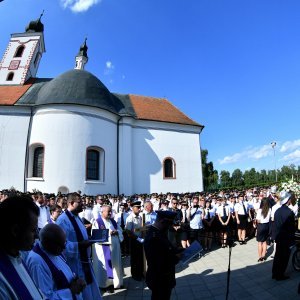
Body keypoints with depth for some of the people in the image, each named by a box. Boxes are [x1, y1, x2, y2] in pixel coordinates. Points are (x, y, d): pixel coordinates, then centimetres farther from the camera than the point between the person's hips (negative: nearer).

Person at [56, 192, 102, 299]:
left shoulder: (76, 217, 11)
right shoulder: (63, 220, -20)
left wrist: (88, 240, 5)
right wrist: (79, 245, -28)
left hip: (83, 260, 9)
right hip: (74, 262, -9)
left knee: (88, 288, 20)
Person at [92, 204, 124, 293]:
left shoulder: (113, 221, 11)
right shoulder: (97, 222, -9)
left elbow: (120, 230, 10)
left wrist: (116, 232, -12)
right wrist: (108, 233, -24)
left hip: (114, 247, 6)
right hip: (103, 248, -6)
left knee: (115, 264, 14)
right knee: (105, 266, 1)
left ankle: (115, 282, 28)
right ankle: (106, 284, 16)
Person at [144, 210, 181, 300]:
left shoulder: (154, 232, -3)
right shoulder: (154, 237, -34)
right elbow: (161, 264, -33)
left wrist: (175, 251, -11)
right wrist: (176, 257, -20)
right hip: (160, 280, -9)